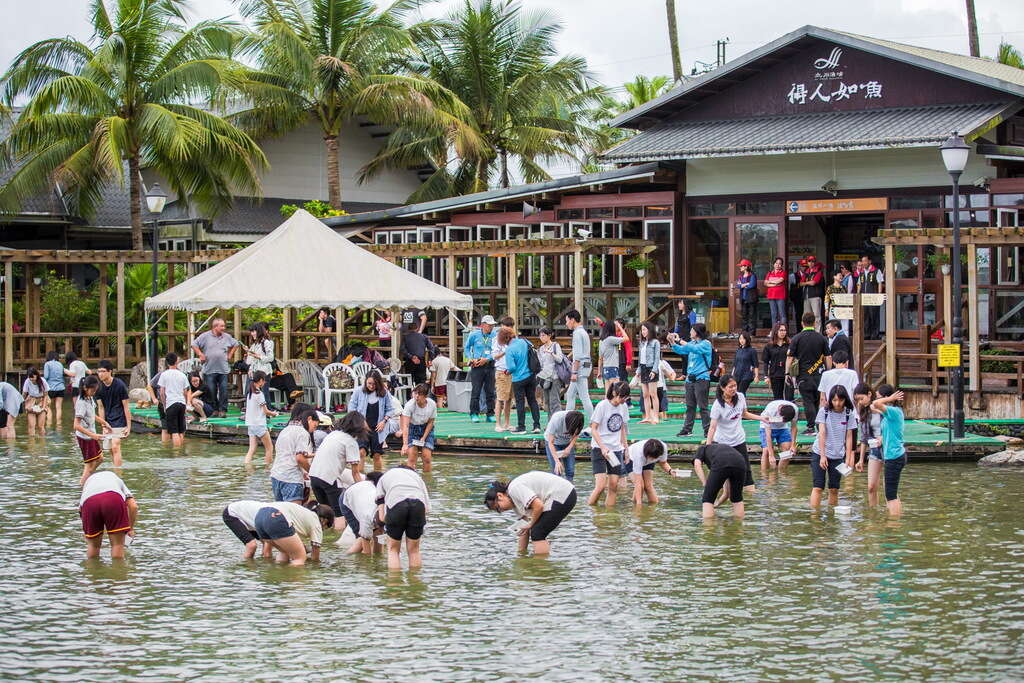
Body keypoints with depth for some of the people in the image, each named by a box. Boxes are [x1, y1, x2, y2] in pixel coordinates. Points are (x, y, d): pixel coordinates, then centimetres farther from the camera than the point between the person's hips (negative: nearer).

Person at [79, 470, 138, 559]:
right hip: (114, 499, -1)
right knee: (118, 544, 11)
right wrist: (131, 528, 36)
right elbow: (133, 506, 23)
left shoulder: (88, 481, 44)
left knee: (93, 545, 21)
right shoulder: (118, 480, 40)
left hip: (88, 502, 2)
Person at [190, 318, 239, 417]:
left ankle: (222, 410, 2)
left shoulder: (227, 337, 8)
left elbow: (235, 344, 24)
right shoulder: (206, 336, -1)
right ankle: (215, 410, 11)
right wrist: (200, 355, -4)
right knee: (211, 391, 2)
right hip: (210, 369, -2)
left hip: (223, 369, 2)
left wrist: (230, 355, 13)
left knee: (223, 390, -4)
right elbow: (194, 345, 3)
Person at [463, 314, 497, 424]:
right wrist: (471, 359, -3)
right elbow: (466, 348, 11)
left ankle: (490, 414, 11)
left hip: (489, 365, 2)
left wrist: (486, 359, -14)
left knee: (490, 391, 4)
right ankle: (474, 414, 3)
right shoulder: (474, 335, 2)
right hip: (477, 366, -2)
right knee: (475, 390, -4)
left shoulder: (495, 336, 3)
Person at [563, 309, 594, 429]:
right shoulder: (583, 332, 17)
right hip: (585, 365, 11)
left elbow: (578, 355, -19)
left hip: (580, 366, -11)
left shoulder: (577, 333, -13)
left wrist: (574, 372, -20)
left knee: (584, 397, -9)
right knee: (570, 395, 14)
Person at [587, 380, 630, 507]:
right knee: (601, 485, -16)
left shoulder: (623, 407, 7)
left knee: (614, 484, 0)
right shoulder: (602, 406, -10)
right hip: (599, 449, -6)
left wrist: (626, 447, 17)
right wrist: (602, 447, -19)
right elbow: (593, 429, -10)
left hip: (616, 450, 6)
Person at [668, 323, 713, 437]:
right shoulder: (692, 343, 15)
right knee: (690, 406, 9)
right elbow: (681, 350, 17)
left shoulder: (706, 344, -7)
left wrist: (680, 341, -23)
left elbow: (694, 349, -23)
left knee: (702, 406, -7)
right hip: (690, 379, 7)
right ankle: (687, 429, 12)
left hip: (701, 378, -7)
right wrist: (672, 342, 2)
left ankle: (708, 430, -3)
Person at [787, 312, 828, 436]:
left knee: (808, 401, -2)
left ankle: (811, 427, -5)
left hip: (803, 374, -3)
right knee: (818, 401, 13)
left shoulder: (797, 339, -5)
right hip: (819, 374, 3)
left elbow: (790, 357, -4)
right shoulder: (821, 338, 2)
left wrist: (788, 373, 4)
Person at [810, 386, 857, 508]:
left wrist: (848, 459, -4)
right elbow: (822, 434, -8)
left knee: (834, 489, 4)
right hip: (819, 453, -2)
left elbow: (849, 437, 1)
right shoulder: (824, 411, -5)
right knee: (817, 487, -8)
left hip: (838, 456, 2)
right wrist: (822, 456, -13)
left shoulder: (849, 414, -1)